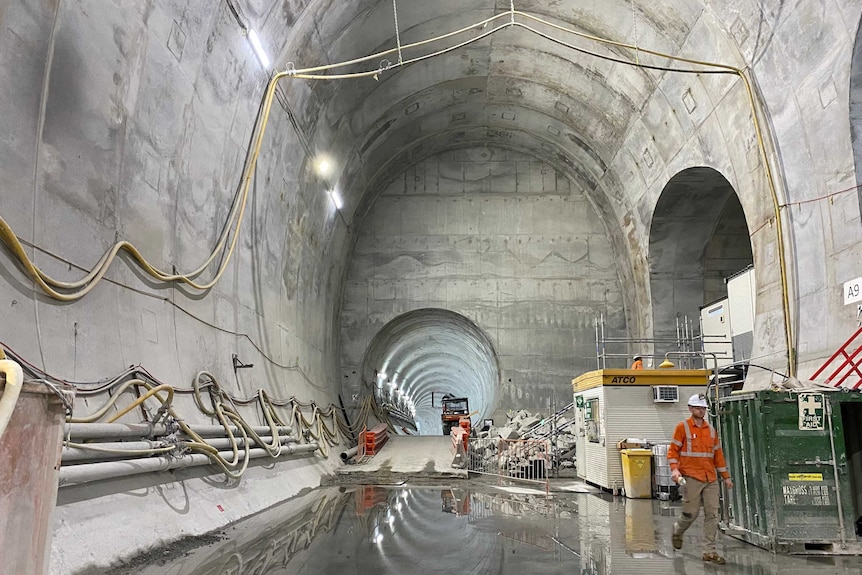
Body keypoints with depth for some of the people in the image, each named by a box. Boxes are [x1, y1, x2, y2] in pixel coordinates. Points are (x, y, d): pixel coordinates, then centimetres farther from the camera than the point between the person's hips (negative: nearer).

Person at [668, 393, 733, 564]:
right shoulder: (682, 427, -2)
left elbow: (718, 454, 18)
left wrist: (726, 476, 16)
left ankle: (709, 552, 7)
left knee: (712, 514, 0)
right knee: (691, 513, -2)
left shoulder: (711, 429, 13)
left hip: (711, 479, 5)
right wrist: (674, 469, -18)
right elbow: (673, 450, -4)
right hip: (691, 478, -5)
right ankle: (677, 531, 29)